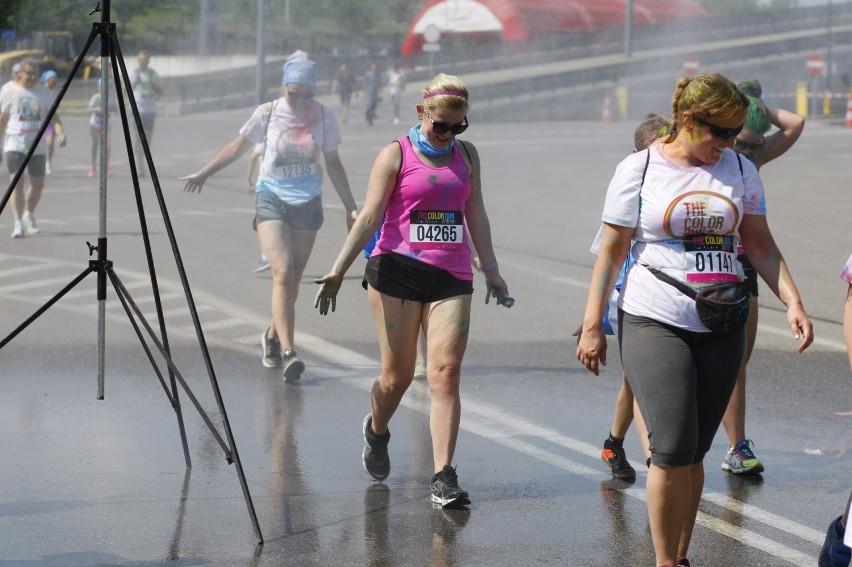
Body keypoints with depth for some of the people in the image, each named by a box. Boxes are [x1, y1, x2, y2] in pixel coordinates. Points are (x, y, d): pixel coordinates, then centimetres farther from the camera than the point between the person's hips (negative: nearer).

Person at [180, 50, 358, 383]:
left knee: (292, 278, 7)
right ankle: (287, 352, -24)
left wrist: (350, 207, 9)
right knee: (283, 272, -18)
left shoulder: (324, 118, -2)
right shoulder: (268, 114, -7)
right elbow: (239, 147, 6)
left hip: (308, 203, 2)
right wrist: (203, 174, 9)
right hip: (271, 199, -2)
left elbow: (333, 164, 9)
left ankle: (273, 336, 32)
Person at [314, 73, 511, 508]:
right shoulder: (396, 155, 0)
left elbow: (475, 214, 21)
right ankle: (376, 431, 36)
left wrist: (490, 269, 21)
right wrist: (339, 269, -12)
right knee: (397, 374, 2)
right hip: (397, 271, -3)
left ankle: (444, 477, -11)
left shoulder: (466, 155, 13)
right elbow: (370, 216, -4)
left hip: (451, 276, 3)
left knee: (445, 374, -9)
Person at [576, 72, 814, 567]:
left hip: (722, 330, 4)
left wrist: (792, 301, -2)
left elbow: (761, 245, 12)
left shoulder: (739, 170, 9)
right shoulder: (640, 169, -3)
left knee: (694, 454, 7)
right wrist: (593, 326, -3)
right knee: (673, 451, -12)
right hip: (654, 324, -4)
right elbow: (612, 252, -1)